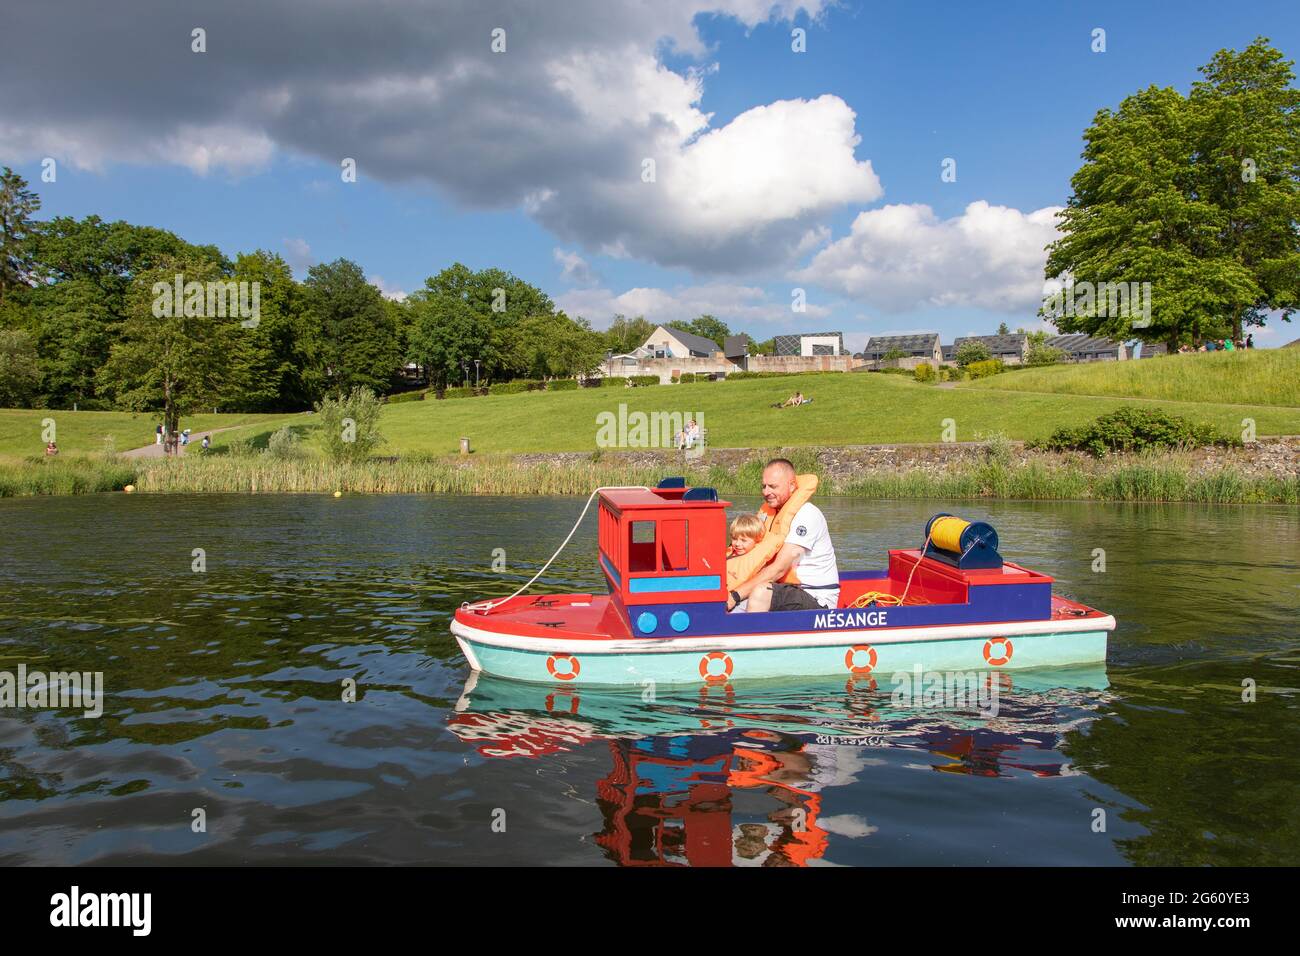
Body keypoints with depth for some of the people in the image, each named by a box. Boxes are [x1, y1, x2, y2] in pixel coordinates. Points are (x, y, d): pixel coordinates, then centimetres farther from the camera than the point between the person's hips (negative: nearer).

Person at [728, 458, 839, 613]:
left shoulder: (806, 514, -17)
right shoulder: (771, 513, 12)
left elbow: (779, 569, -23)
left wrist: (735, 596, -26)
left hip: (818, 599, -9)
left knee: (760, 592, -32)